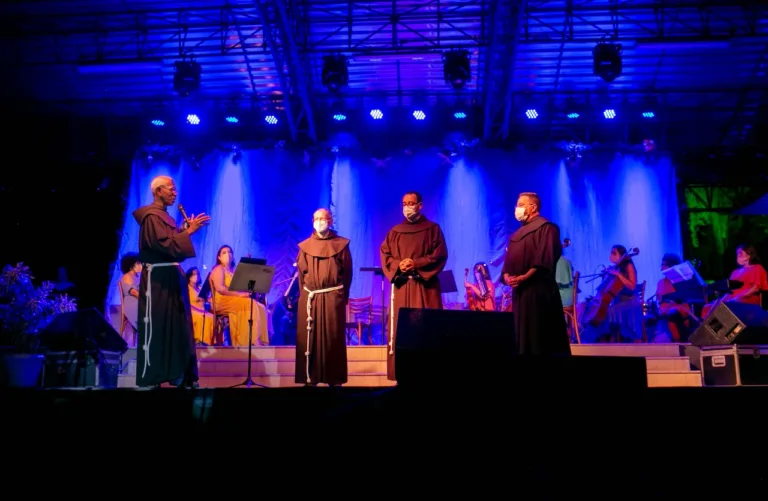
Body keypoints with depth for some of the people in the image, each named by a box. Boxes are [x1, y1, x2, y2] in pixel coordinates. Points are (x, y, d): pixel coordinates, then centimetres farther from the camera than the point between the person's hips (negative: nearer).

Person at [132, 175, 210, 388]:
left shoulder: (165, 216, 18)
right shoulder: (152, 216, -11)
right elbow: (165, 244, -22)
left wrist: (186, 230, 7)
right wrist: (189, 231, -19)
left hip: (171, 277, 10)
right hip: (158, 278, -10)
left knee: (177, 326, 9)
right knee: (156, 328, -5)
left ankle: (182, 377, 13)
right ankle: (151, 380, 1)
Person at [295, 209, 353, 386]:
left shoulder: (341, 244, 4)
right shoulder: (305, 246, 9)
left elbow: (347, 272, 3)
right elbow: (301, 273, 9)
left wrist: (343, 296, -1)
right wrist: (305, 294, 1)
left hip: (333, 297, -2)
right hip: (309, 298, 2)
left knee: (333, 338, 0)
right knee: (309, 338, 2)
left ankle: (334, 379, 6)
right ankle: (310, 378, 8)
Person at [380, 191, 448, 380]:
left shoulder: (433, 229, 7)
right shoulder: (395, 231, 15)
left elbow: (440, 255, -2)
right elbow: (385, 255, 8)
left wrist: (416, 263, -14)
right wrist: (398, 265, -12)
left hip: (425, 285, -2)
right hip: (401, 286, 3)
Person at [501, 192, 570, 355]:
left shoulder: (546, 227, -3)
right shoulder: (517, 235, 23)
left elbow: (545, 259, -15)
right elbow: (509, 261, 17)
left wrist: (525, 277, -23)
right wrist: (506, 276, -4)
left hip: (538, 290, -8)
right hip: (519, 291, 8)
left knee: (542, 335, -7)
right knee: (524, 335, 8)